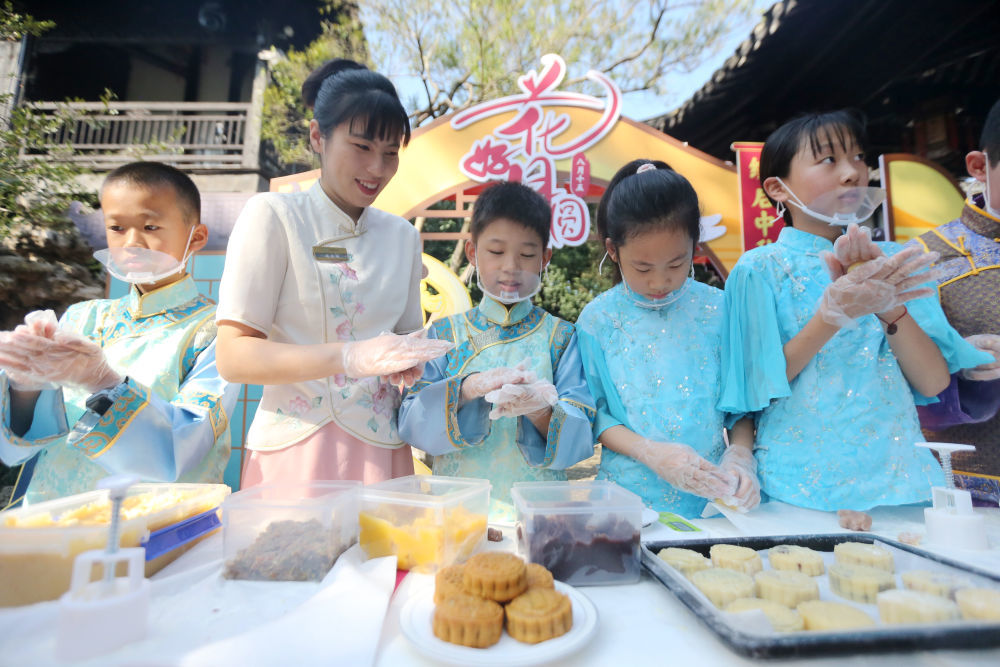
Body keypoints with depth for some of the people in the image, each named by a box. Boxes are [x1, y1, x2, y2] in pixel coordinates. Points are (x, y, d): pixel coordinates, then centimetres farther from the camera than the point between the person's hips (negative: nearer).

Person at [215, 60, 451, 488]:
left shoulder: (403, 236, 9)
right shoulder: (273, 216, -4)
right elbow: (233, 357, -11)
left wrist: (408, 364, -7)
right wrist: (348, 356, -26)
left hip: (381, 449, 4)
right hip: (294, 448, -3)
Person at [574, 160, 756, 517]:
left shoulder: (718, 309, 1)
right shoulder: (598, 318, -4)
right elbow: (594, 413, -2)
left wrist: (740, 454, -8)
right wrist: (651, 452, -14)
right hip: (627, 493, -1)